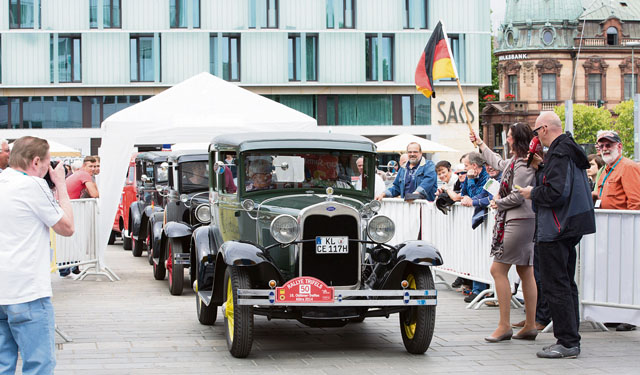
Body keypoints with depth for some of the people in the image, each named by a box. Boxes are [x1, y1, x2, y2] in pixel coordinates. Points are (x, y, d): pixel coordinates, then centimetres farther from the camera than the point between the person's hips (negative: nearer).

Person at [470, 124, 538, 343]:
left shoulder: (523, 164, -16)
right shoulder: (516, 161, 15)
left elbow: (517, 197, -21)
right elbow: (499, 164, 37)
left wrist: (498, 203, -3)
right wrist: (481, 145, 47)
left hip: (518, 221, -10)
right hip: (524, 220, 10)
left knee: (498, 269, -8)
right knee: (525, 273, 10)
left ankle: (504, 325, -7)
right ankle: (530, 326, 12)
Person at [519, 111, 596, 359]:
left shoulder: (558, 154, -18)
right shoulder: (571, 151, 14)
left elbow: (556, 193, -26)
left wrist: (533, 193, -10)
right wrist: (541, 168, 14)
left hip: (555, 230, -11)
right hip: (571, 227, 11)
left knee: (556, 287, -6)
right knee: (566, 284, 16)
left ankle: (567, 343, -6)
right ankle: (571, 338, 21)